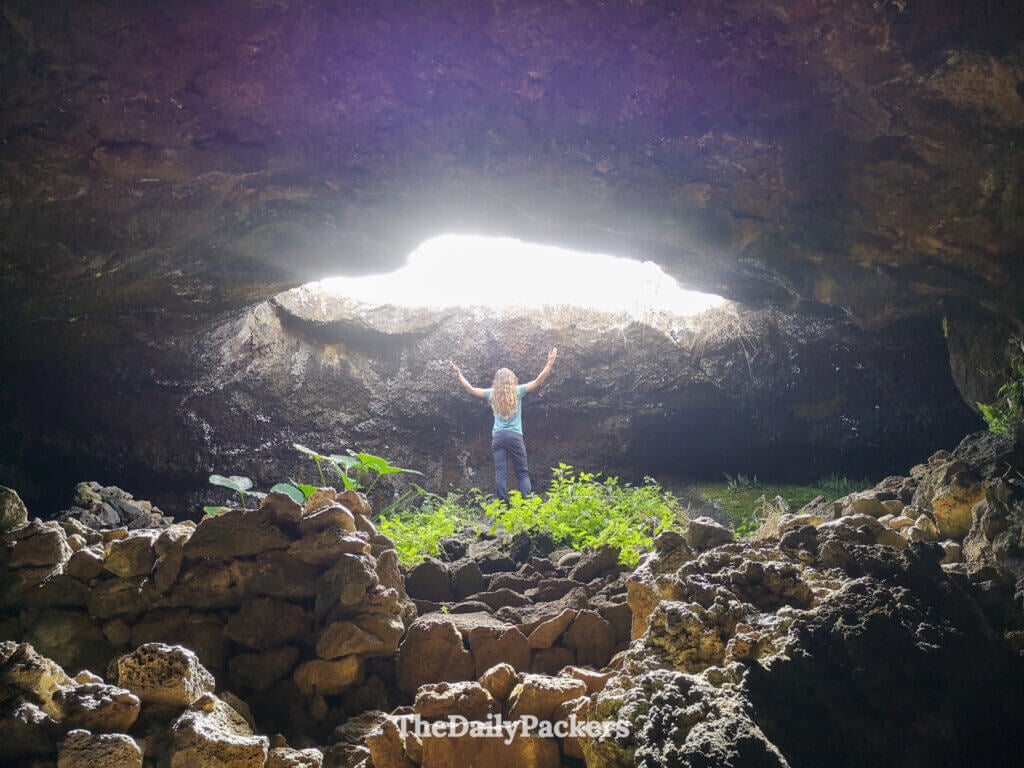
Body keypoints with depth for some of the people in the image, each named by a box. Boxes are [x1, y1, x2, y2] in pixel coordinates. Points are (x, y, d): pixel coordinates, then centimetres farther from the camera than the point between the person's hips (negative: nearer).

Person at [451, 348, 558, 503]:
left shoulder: (492, 394, 8)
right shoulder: (517, 391, 1)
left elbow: (470, 389, 15)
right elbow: (538, 381, 0)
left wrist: (458, 373, 26)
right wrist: (550, 363, 3)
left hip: (497, 436, 2)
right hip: (515, 436, -2)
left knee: (500, 472, -2)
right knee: (522, 472, 1)